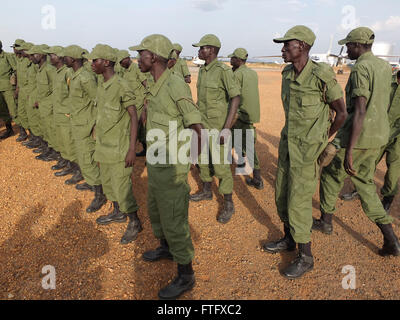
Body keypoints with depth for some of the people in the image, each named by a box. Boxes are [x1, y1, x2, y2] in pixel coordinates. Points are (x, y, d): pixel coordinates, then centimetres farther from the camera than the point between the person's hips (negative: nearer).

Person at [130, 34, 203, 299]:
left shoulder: (175, 86, -21)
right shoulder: (155, 87, 7)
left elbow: (197, 126, -21)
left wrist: (190, 160, -12)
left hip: (171, 167, -9)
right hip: (155, 163, 9)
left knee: (174, 220, 2)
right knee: (155, 210, 25)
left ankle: (186, 276, 20)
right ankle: (166, 248, 50)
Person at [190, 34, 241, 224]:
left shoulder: (223, 70, -16)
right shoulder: (202, 70, 9)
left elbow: (236, 97, -21)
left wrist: (227, 128, -27)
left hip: (217, 125, -8)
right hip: (202, 123, 9)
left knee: (220, 165, -4)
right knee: (202, 158, 19)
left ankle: (228, 204, 11)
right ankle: (207, 191, 39)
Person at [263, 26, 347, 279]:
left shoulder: (321, 75, -19)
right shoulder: (287, 74, 3)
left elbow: (342, 112, -9)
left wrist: (324, 140, 2)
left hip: (307, 150, -8)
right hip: (288, 143, 8)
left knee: (298, 202, -3)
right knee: (282, 196, 15)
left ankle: (306, 257, 16)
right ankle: (289, 240, 36)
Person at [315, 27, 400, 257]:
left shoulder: (361, 68, -17)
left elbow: (360, 112, -25)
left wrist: (349, 151, -26)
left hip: (358, 137, -8)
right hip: (379, 136, 9)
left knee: (331, 175, 13)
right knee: (364, 182, 16)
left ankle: (326, 221, 30)